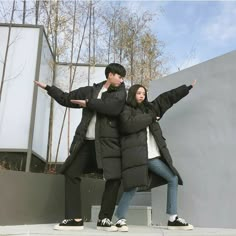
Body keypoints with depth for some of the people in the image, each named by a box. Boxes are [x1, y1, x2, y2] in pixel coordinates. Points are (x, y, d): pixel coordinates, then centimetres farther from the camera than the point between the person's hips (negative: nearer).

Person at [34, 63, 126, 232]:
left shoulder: (120, 93, 6)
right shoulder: (90, 90, 14)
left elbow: (113, 108, -16)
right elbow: (67, 99, 22)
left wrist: (88, 103, -10)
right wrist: (48, 87, 23)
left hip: (107, 142, -3)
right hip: (86, 141, 3)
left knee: (114, 178, -11)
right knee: (71, 174, 1)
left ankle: (104, 219, 5)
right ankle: (75, 219, 9)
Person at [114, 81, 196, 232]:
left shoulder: (149, 108, 22)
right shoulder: (126, 109, 4)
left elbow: (167, 98, 26)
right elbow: (129, 125, -17)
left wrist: (188, 88, 30)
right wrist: (150, 117, -5)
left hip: (153, 155, 7)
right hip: (136, 154, -7)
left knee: (173, 179, 8)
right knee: (133, 187, -14)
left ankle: (173, 219, 15)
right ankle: (120, 219, 2)